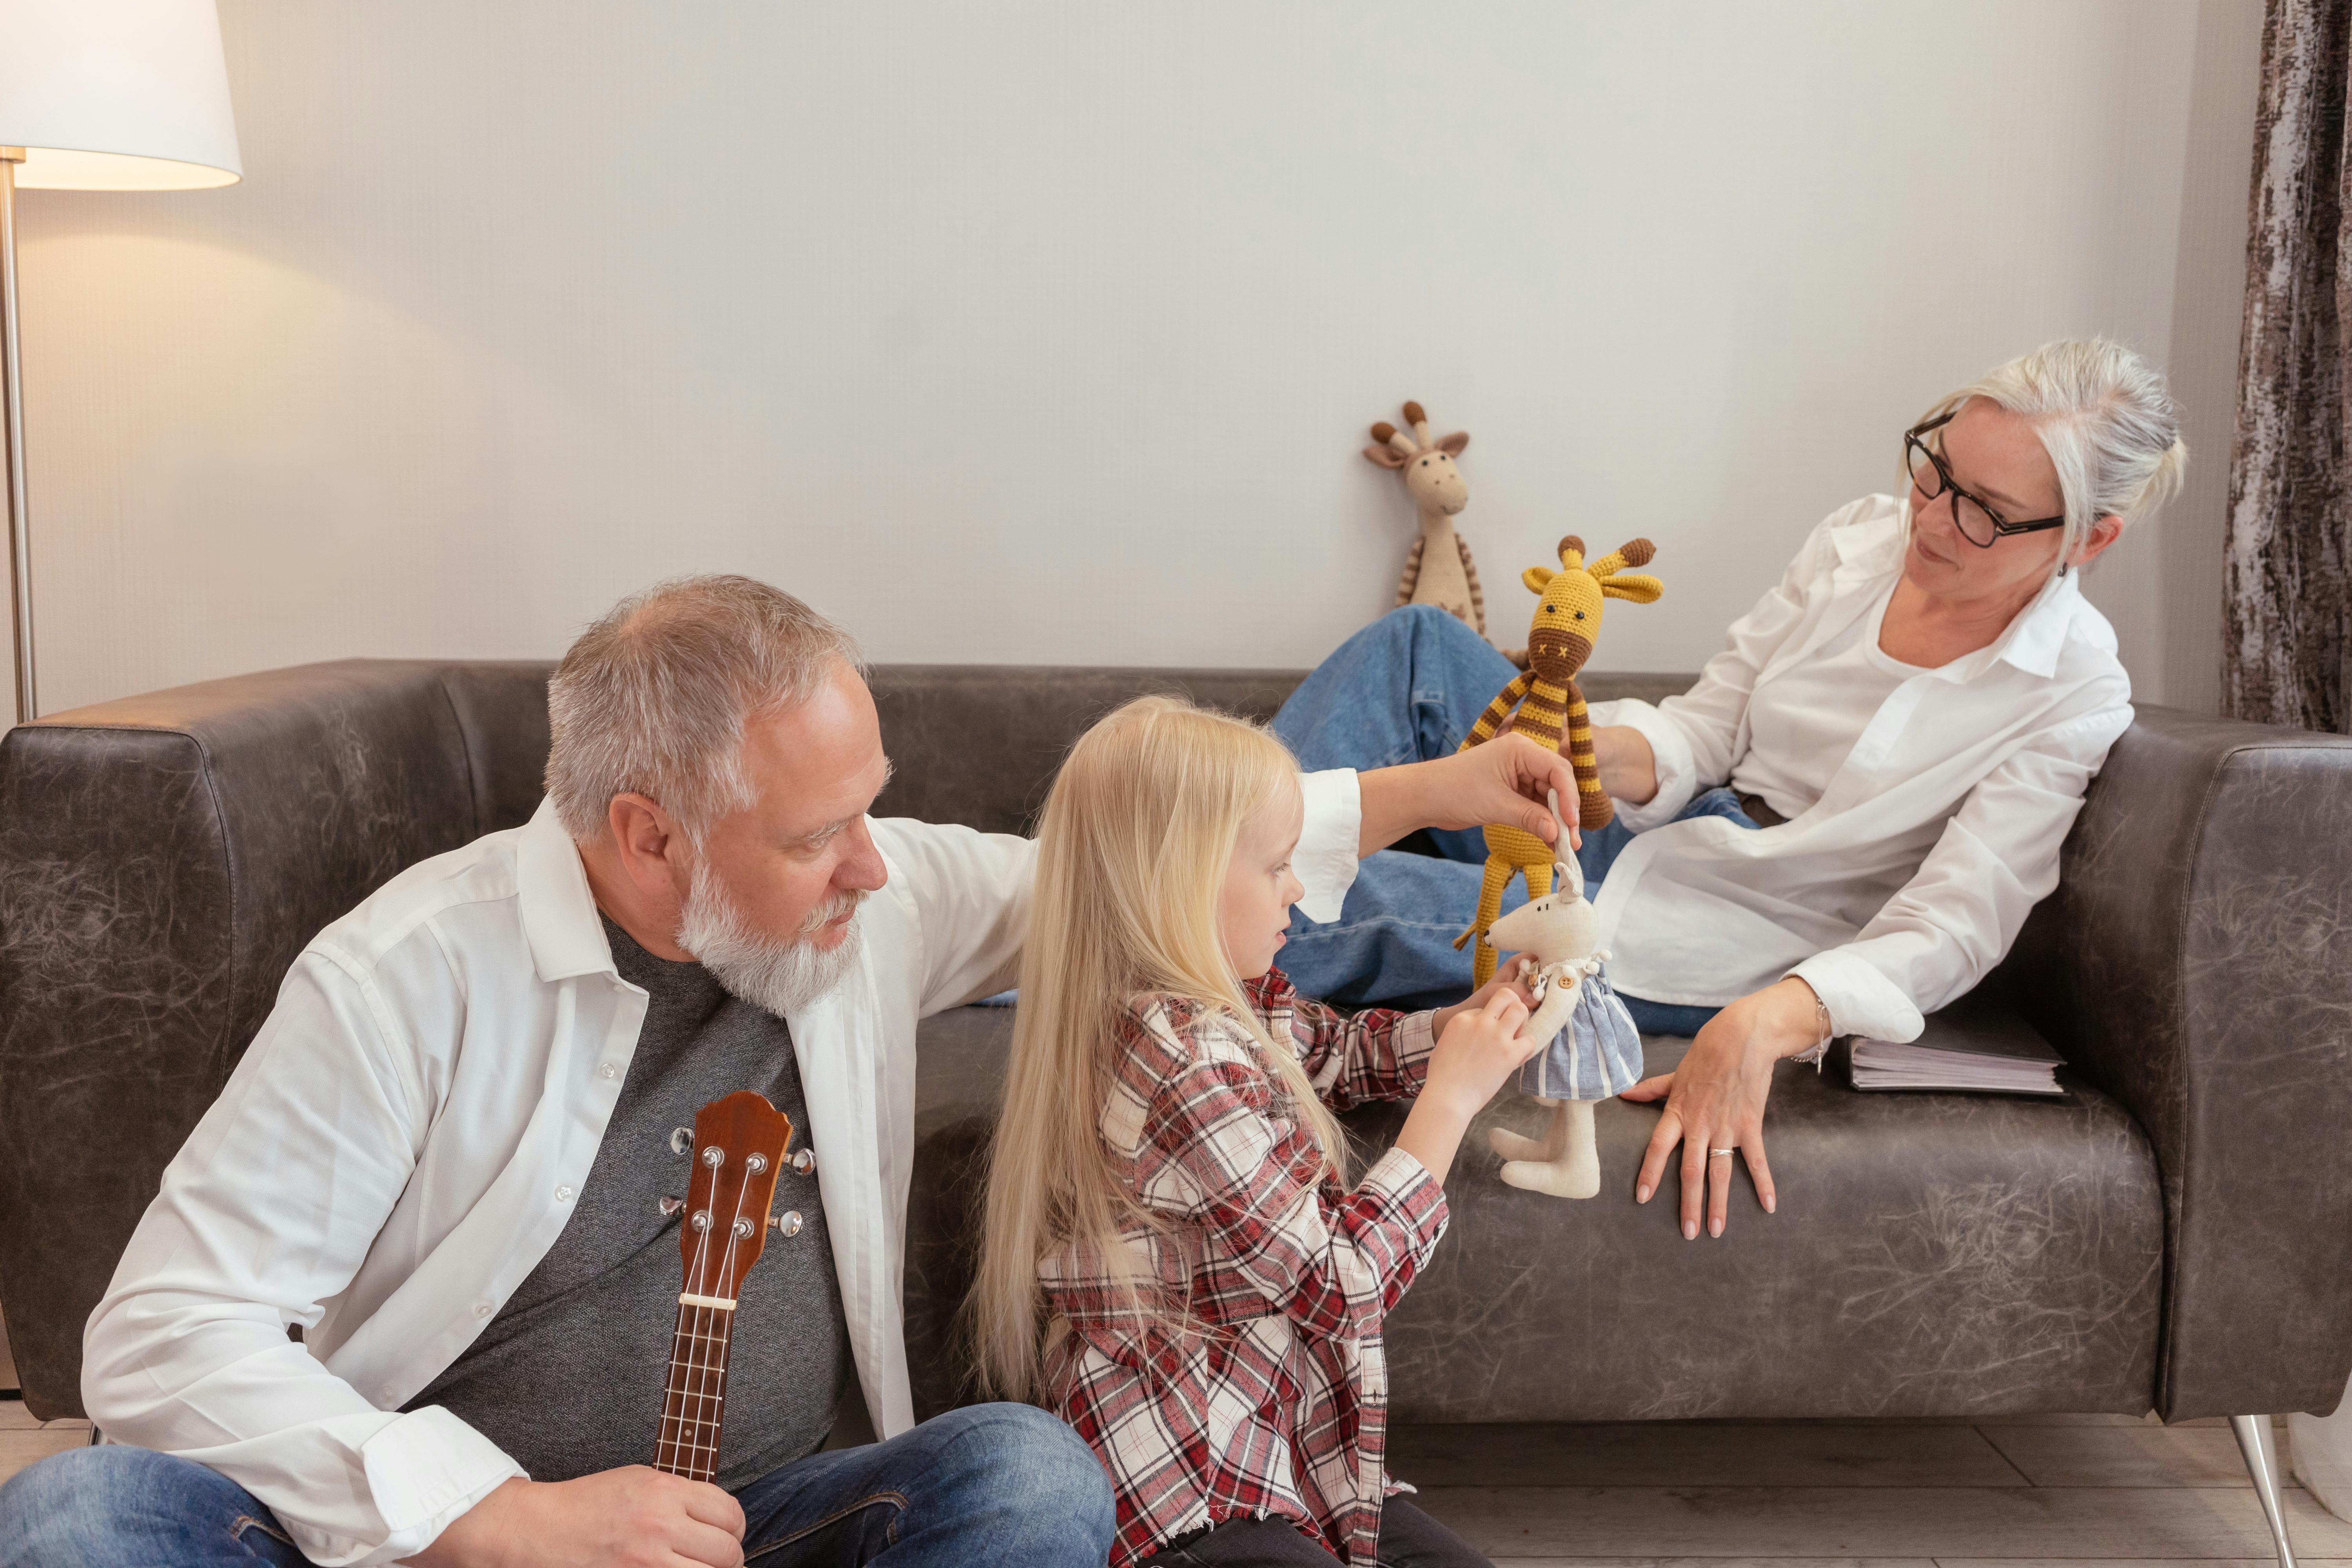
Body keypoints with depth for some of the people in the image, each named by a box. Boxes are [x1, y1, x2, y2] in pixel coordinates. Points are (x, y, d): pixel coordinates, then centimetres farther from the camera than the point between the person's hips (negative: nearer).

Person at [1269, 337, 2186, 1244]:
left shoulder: (2075, 697, -13)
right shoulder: (1863, 541, 1)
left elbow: (1948, 933, -20)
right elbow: (1702, 733, 2)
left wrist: (1759, 1027, -38)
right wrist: (1596, 748, -23)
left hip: (1730, 935, -6)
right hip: (1645, 834, 6)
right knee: (1419, 644, -11)